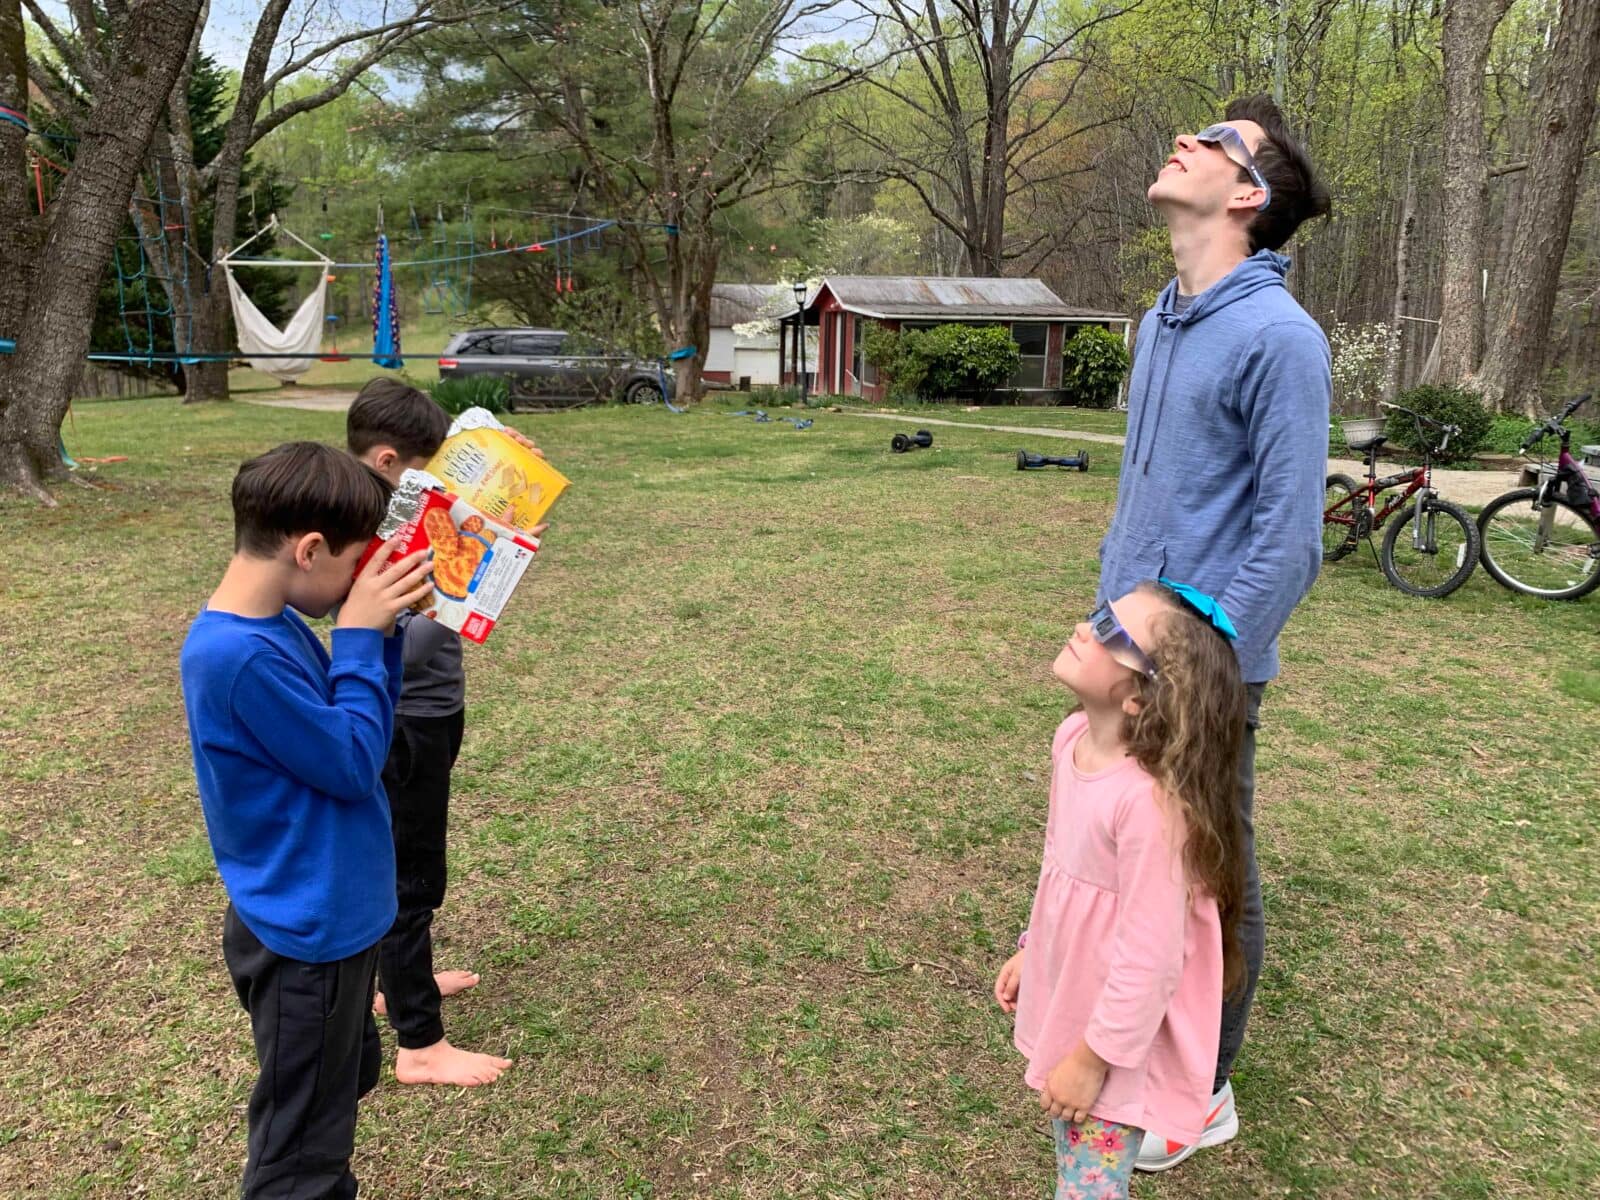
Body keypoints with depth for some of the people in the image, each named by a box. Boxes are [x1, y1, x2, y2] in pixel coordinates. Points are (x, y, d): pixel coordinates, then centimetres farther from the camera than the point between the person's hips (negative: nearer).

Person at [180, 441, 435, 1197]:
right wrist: (360, 635, -19)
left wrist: (381, 628, -4)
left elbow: (348, 731, 8)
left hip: (331, 914, 9)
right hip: (306, 931, -9)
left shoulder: (273, 626, -1)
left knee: (346, 1082, 29)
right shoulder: (238, 654, -29)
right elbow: (353, 764, -22)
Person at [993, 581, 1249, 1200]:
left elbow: (1149, 958, -26)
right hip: (1066, 1003, 7)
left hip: (1116, 1036, -7)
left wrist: (1094, 1059, -16)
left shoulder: (1151, 800, -35)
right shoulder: (1074, 738, -9)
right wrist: (1031, 948, 17)